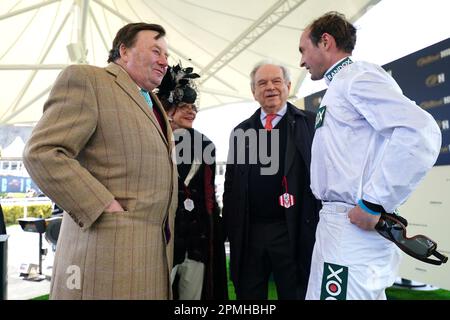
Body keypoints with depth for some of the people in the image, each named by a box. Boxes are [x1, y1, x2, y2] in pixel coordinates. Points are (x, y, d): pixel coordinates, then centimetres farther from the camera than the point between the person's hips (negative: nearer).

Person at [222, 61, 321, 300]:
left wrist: (322, 225, -8)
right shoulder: (241, 131, 13)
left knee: (295, 293, 9)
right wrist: (229, 227, 8)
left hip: (293, 232, -3)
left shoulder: (311, 123, 2)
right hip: (248, 233, 4)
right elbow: (231, 185, 14)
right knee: (248, 294, 14)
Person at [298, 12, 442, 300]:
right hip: (340, 222, 9)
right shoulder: (340, 86, 22)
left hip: (353, 228, -9)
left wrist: (372, 205, -21)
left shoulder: (358, 75, -7)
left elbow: (420, 133, -22)